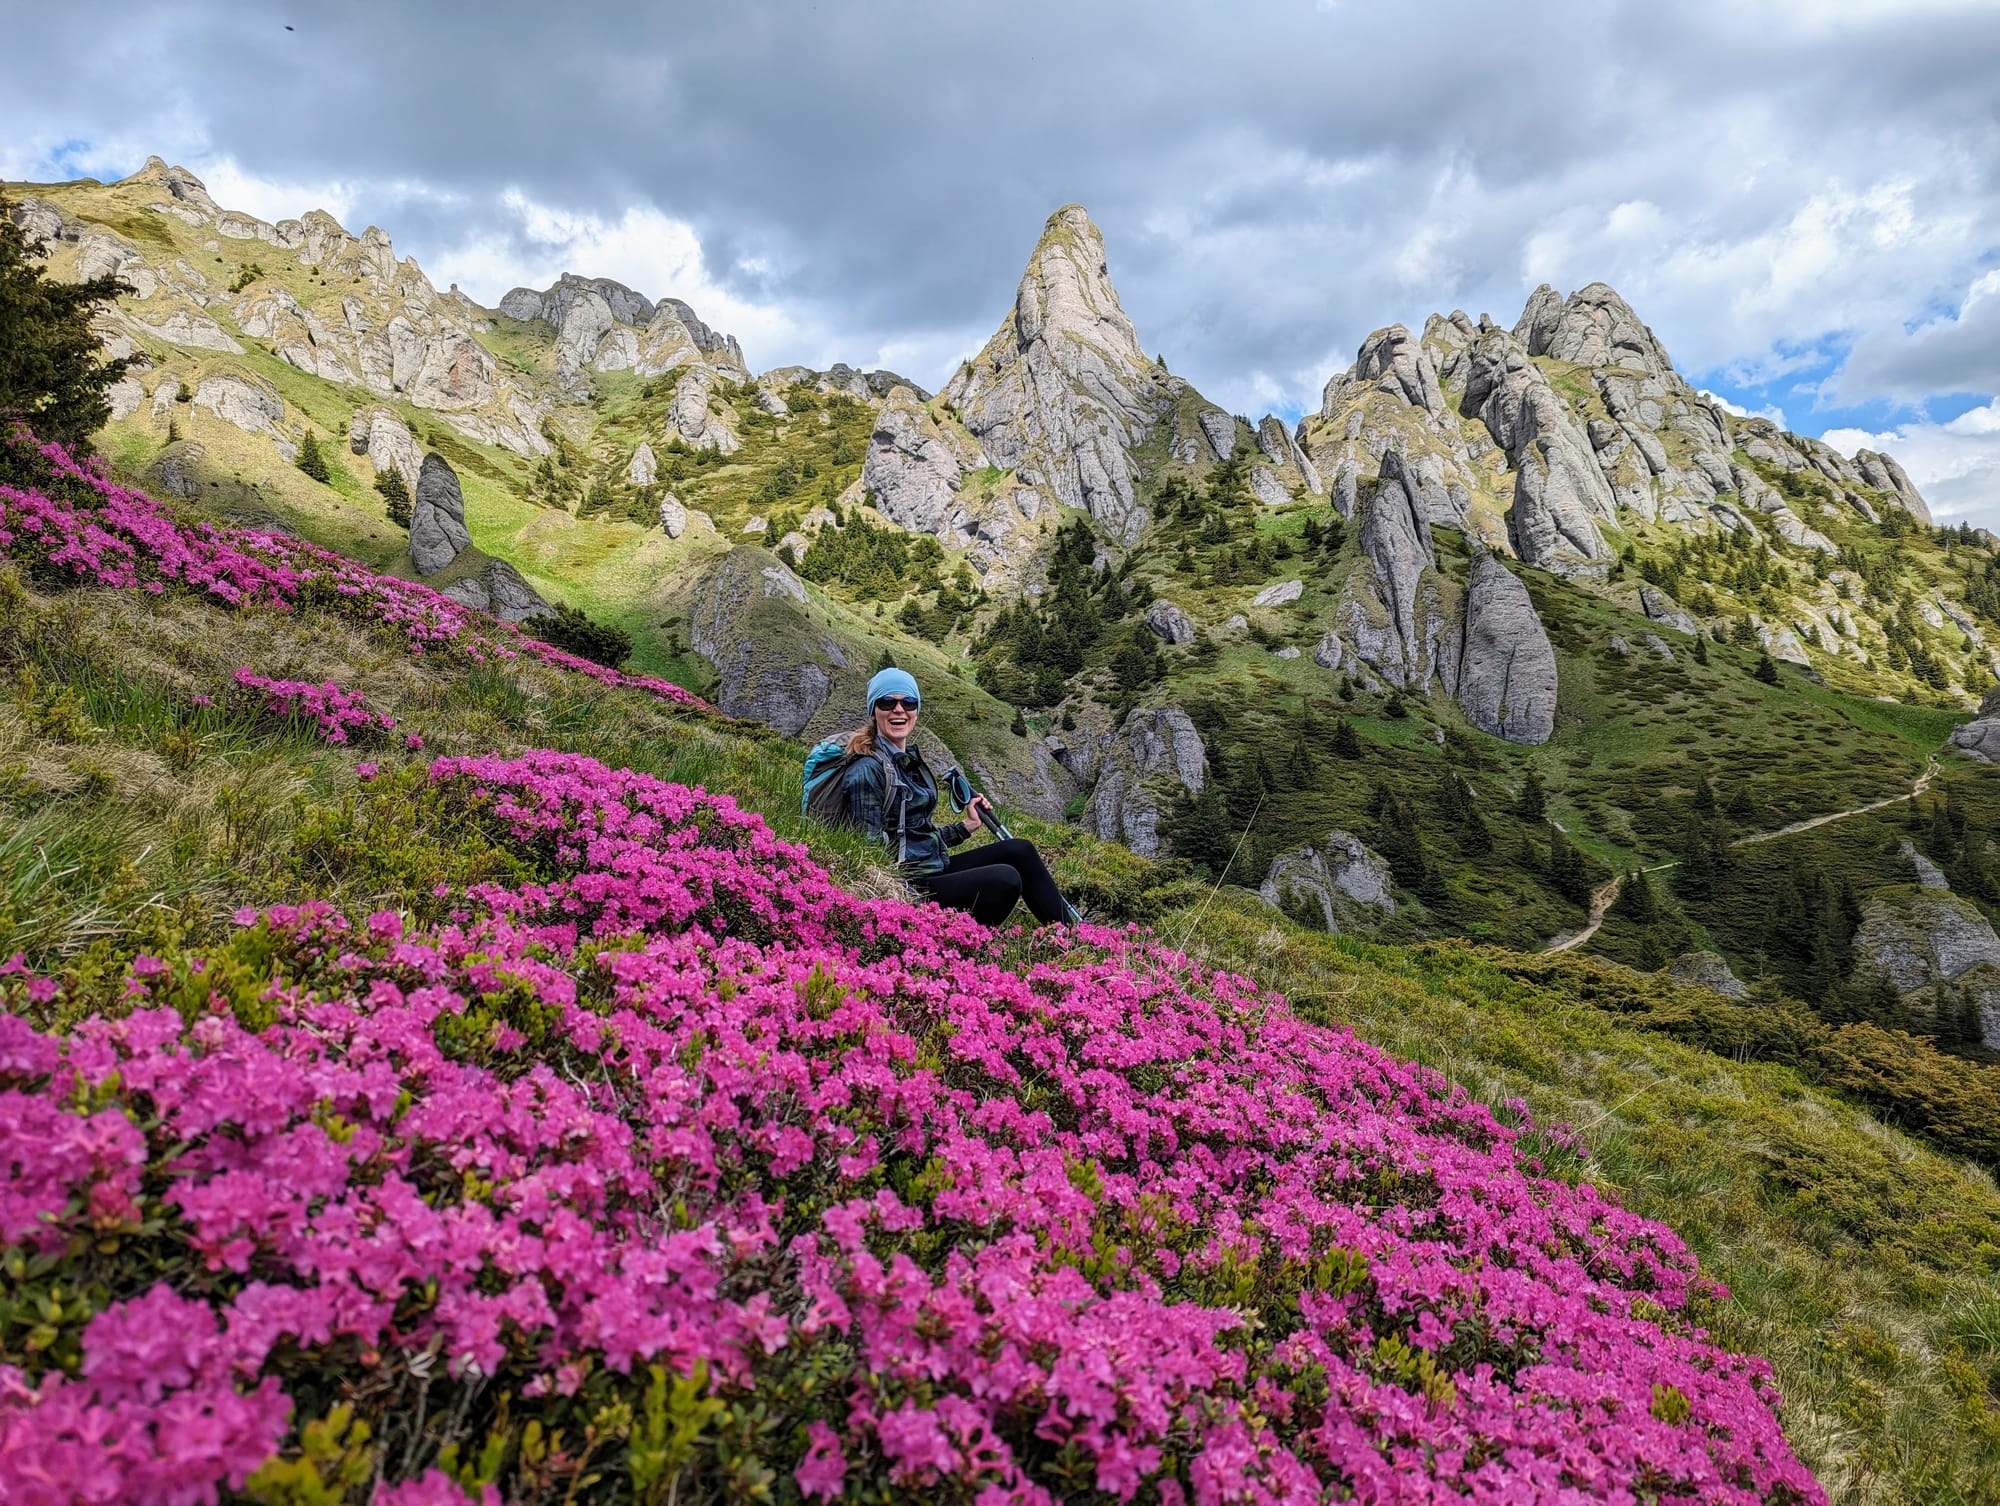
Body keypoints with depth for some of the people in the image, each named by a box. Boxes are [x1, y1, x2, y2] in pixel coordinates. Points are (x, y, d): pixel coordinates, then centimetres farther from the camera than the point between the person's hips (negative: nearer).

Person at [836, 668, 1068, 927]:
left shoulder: (910, 761, 13)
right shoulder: (868, 771, -15)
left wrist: (968, 825, 18)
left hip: (935, 868, 9)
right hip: (909, 886, -9)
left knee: (1020, 850, 5)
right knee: (1005, 879, -22)